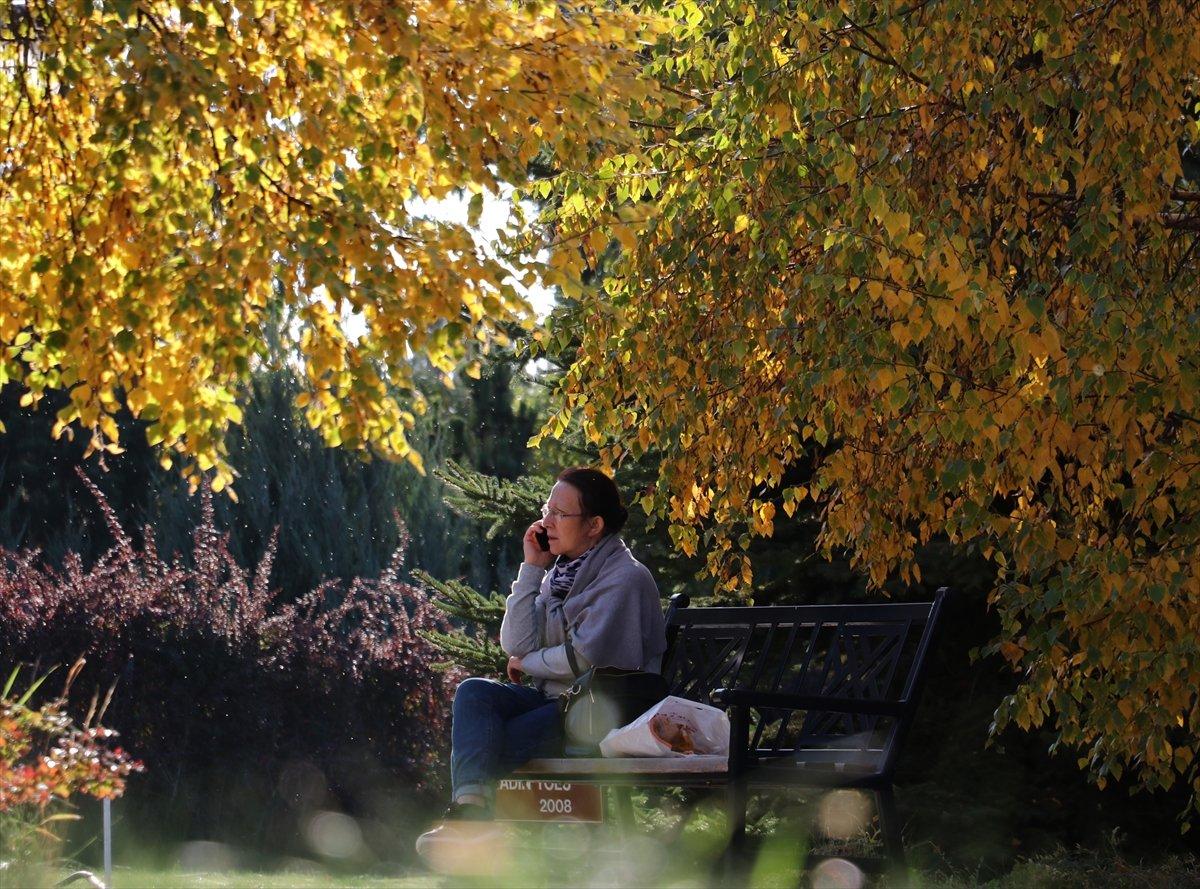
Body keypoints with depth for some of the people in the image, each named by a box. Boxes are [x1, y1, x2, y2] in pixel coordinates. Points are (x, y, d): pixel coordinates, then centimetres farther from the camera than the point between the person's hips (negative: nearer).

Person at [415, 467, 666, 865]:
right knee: (473, 692, -21)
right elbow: (516, 645, 3)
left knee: (499, 741, -29)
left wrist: (528, 664, -3)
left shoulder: (625, 578, -8)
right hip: (554, 699, 8)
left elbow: (587, 656, -19)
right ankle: (470, 804, -42)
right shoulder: (559, 572, 15)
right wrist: (532, 569, 1)